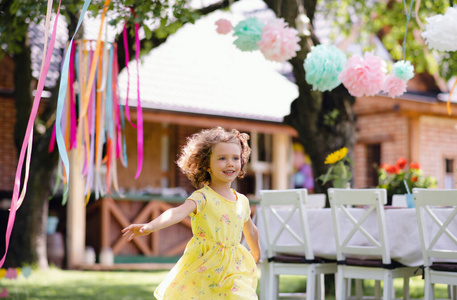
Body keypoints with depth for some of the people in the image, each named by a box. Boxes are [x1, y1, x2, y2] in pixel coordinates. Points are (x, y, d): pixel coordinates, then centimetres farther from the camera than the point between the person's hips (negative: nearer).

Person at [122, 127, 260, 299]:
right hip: (203, 270, -4)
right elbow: (179, 212, -29)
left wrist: (255, 255, 41)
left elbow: (250, 231, 26)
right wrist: (150, 226, -47)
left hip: (233, 271, 4)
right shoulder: (203, 197, -10)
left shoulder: (242, 201, 8)